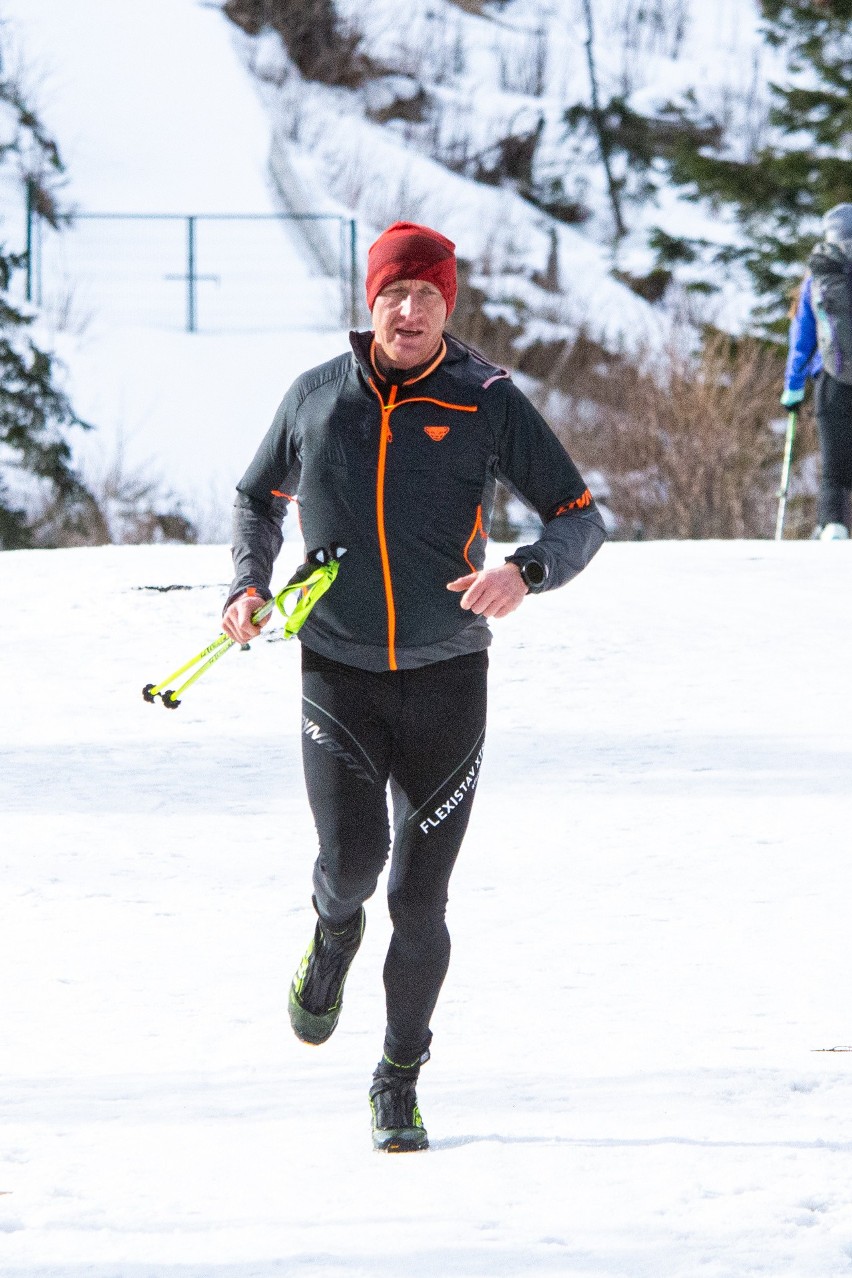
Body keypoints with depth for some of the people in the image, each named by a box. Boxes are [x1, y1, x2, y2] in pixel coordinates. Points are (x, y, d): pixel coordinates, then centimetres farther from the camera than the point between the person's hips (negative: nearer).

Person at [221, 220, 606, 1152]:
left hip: (447, 679, -1)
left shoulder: (488, 403, -4)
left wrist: (526, 572, -23)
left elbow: (581, 520, -2)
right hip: (339, 672, 1)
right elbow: (259, 498, 20)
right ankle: (334, 934, 21)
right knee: (351, 858, -16)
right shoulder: (315, 398, 2)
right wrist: (248, 584, 2)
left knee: (420, 900, 0)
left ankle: (400, 1080, 18)